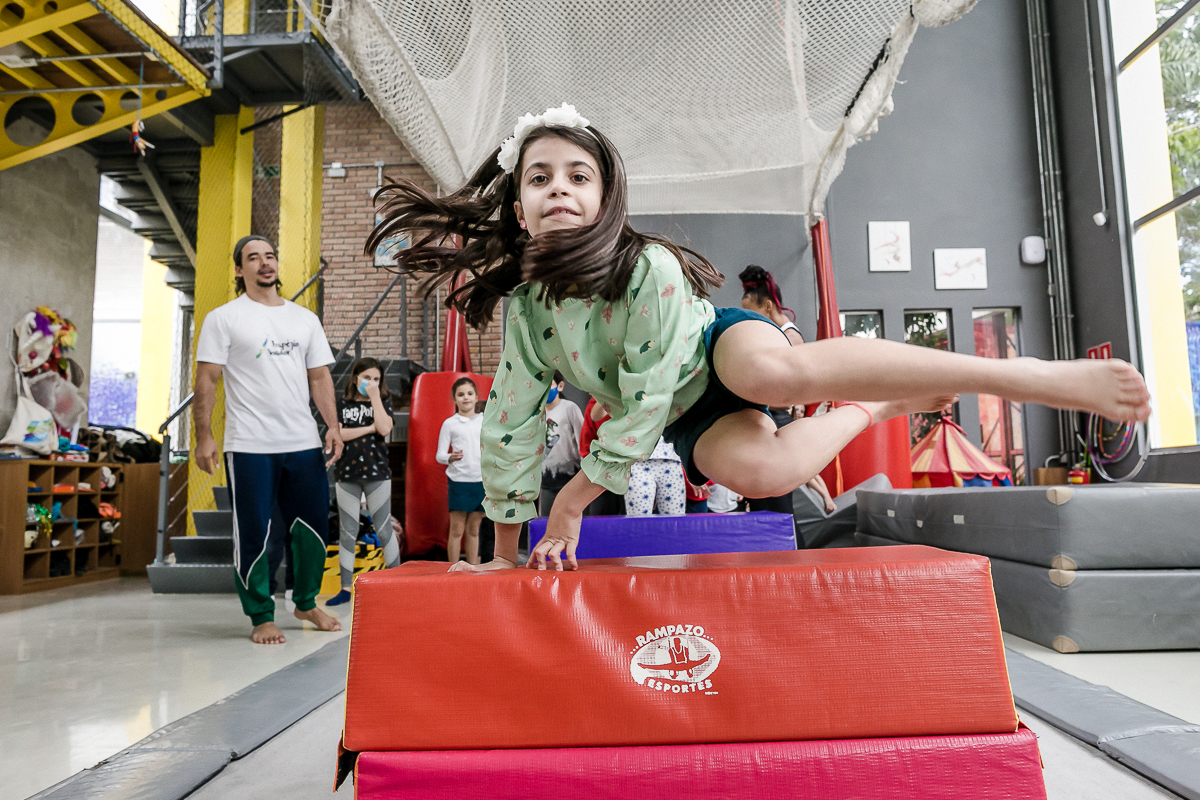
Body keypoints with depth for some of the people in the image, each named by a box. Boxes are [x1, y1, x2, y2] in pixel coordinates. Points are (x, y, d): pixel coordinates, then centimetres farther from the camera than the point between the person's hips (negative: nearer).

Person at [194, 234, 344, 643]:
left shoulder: (305, 319, 14)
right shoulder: (223, 318, 2)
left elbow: (320, 376, 14)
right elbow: (206, 380, -2)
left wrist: (333, 425, 3)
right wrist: (204, 436, -10)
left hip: (304, 443, 4)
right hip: (249, 445, -4)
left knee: (313, 528, 9)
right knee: (254, 535, 2)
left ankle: (306, 603, 29)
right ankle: (261, 617, 17)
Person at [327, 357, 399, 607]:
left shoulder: (383, 402, 5)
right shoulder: (342, 404, 7)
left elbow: (384, 429, -13)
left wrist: (375, 397, -11)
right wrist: (369, 428, -9)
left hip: (377, 474, -1)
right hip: (347, 474, 2)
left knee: (384, 530, 1)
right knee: (347, 532, 5)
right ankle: (346, 588, 12)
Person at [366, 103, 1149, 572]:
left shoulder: (651, 268, -26)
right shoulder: (523, 305, -10)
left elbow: (644, 404, -24)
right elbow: (513, 423, -4)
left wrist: (573, 501, -19)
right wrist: (508, 547, 0)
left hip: (722, 347, -4)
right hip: (690, 417, 4)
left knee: (777, 370, -42)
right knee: (751, 466, -32)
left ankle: (1036, 375, -31)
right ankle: (870, 410, -1)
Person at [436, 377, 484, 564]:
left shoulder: (485, 422, 9)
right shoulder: (449, 424, 2)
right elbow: (440, 455, 0)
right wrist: (451, 458, -20)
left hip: (482, 480, 2)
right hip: (459, 481, -2)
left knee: (474, 530, 9)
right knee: (457, 530, 1)